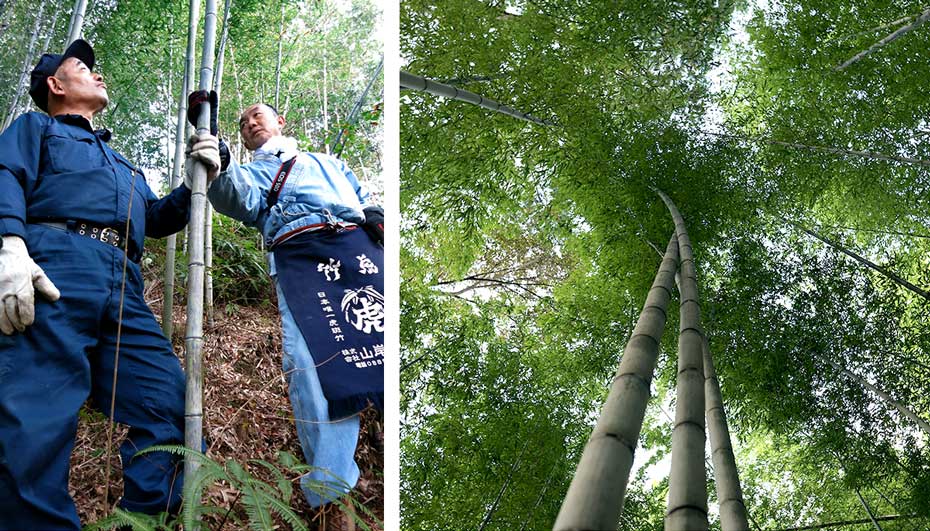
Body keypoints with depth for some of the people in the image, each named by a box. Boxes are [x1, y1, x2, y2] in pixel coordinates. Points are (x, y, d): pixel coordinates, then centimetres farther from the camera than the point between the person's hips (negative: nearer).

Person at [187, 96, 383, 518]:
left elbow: (366, 198, 31)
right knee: (311, 362, -23)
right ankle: (333, 490, -27)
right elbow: (240, 201, 6)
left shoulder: (327, 162, 37)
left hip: (358, 243, 2)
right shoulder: (251, 172, 30)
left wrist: (374, 214, 7)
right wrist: (217, 165, -13)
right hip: (297, 253, -2)